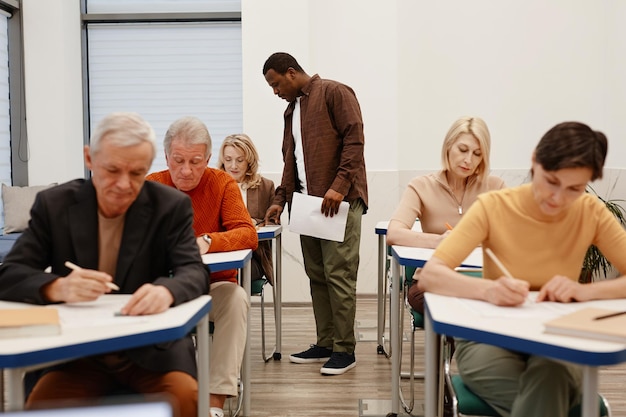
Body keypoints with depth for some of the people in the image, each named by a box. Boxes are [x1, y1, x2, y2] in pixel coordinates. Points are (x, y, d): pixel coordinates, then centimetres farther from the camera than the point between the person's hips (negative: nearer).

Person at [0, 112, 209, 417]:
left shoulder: (171, 206, -4)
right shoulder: (54, 204, -1)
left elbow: (194, 272, -13)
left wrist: (166, 290, -38)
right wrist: (57, 288, -29)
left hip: (152, 349, -1)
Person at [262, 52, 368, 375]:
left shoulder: (334, 93, -2)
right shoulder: (292, 109, 23)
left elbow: (354, 139, -12)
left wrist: (339, 186, -20)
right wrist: (280, 199, 16)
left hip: (339, 201, -8)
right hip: (307, 203, 8)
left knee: (338, 275, -8)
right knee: (316, 275, 9)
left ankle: (345, 349, 1)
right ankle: (325, 344, 17)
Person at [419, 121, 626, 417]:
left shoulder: (591, 213, -6)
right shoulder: (493, 207, -12)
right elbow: (429, 276, -20)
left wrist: (585, 290, -27)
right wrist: (488, 290, -39)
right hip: (489, 337, -1)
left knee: (549, 375, -34)